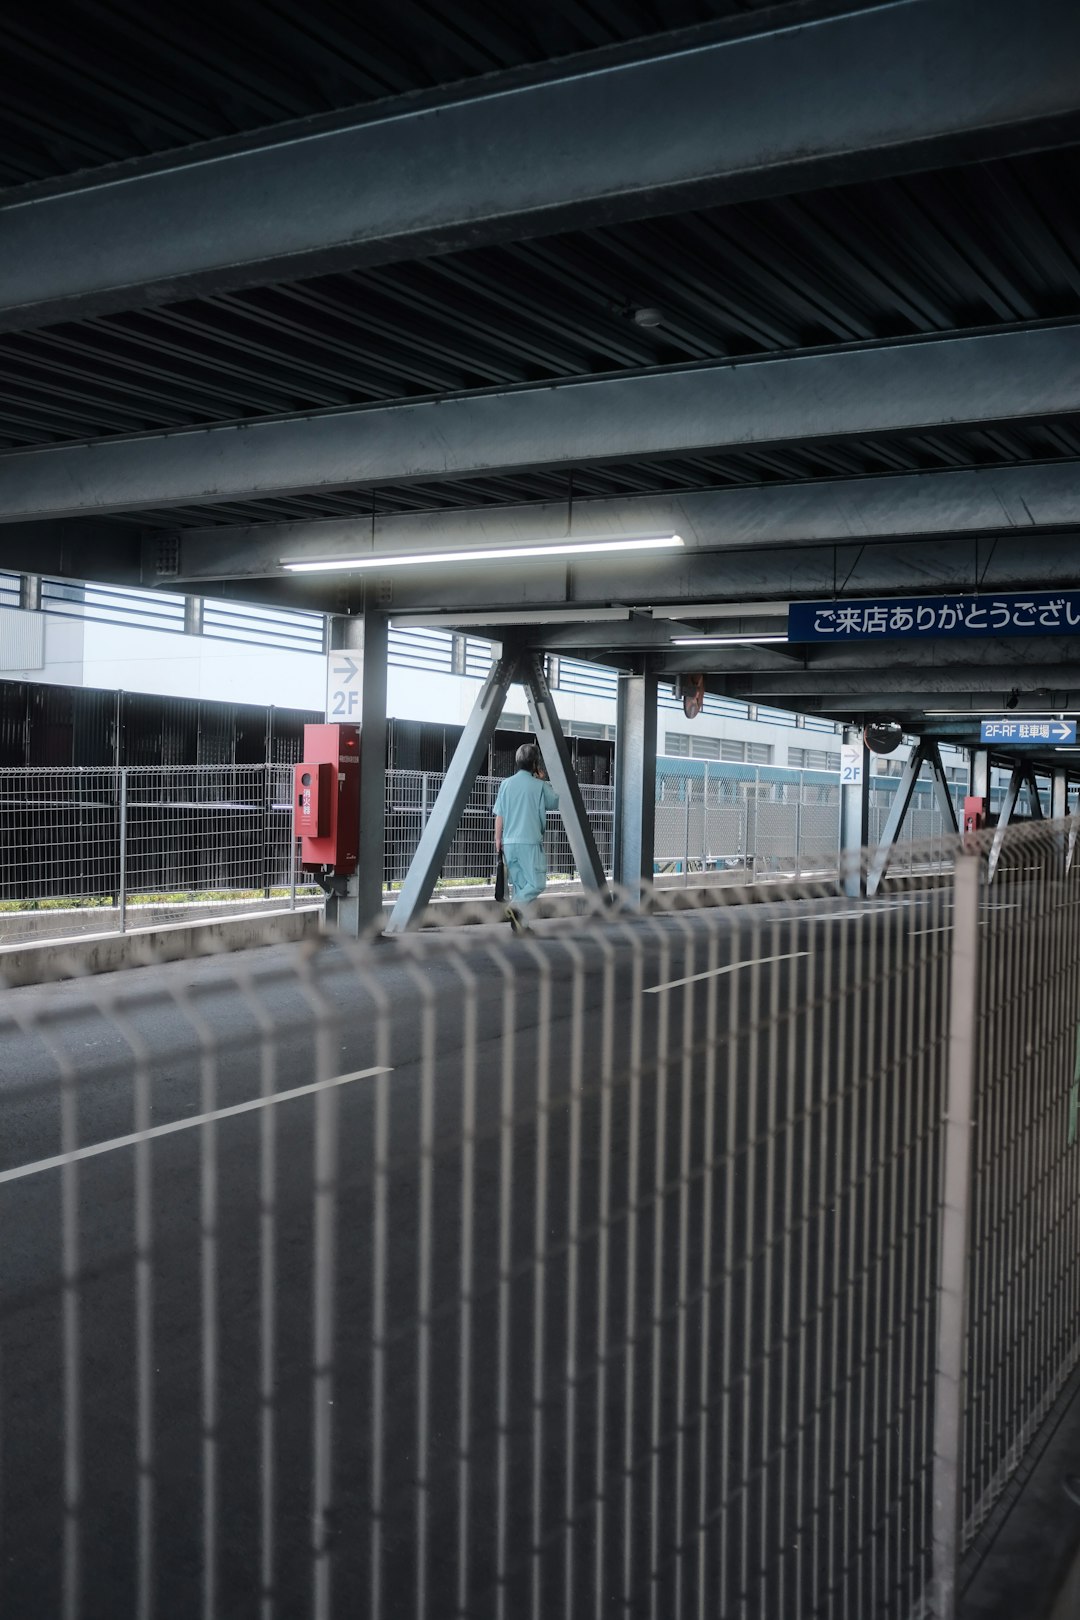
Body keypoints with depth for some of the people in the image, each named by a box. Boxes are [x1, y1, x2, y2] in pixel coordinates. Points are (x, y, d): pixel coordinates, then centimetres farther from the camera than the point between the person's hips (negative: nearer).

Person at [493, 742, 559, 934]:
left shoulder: (506, 784, 5)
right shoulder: (539, 786, -5)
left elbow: (499, 815, 5)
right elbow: (555, 803, 12)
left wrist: (498, 839, 13)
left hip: (509, 842, 5)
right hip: (530, 841, -5)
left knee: (518, 883, 13)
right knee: (537, 883, -1)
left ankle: (518, 922, 10)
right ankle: (516, 907, -24)